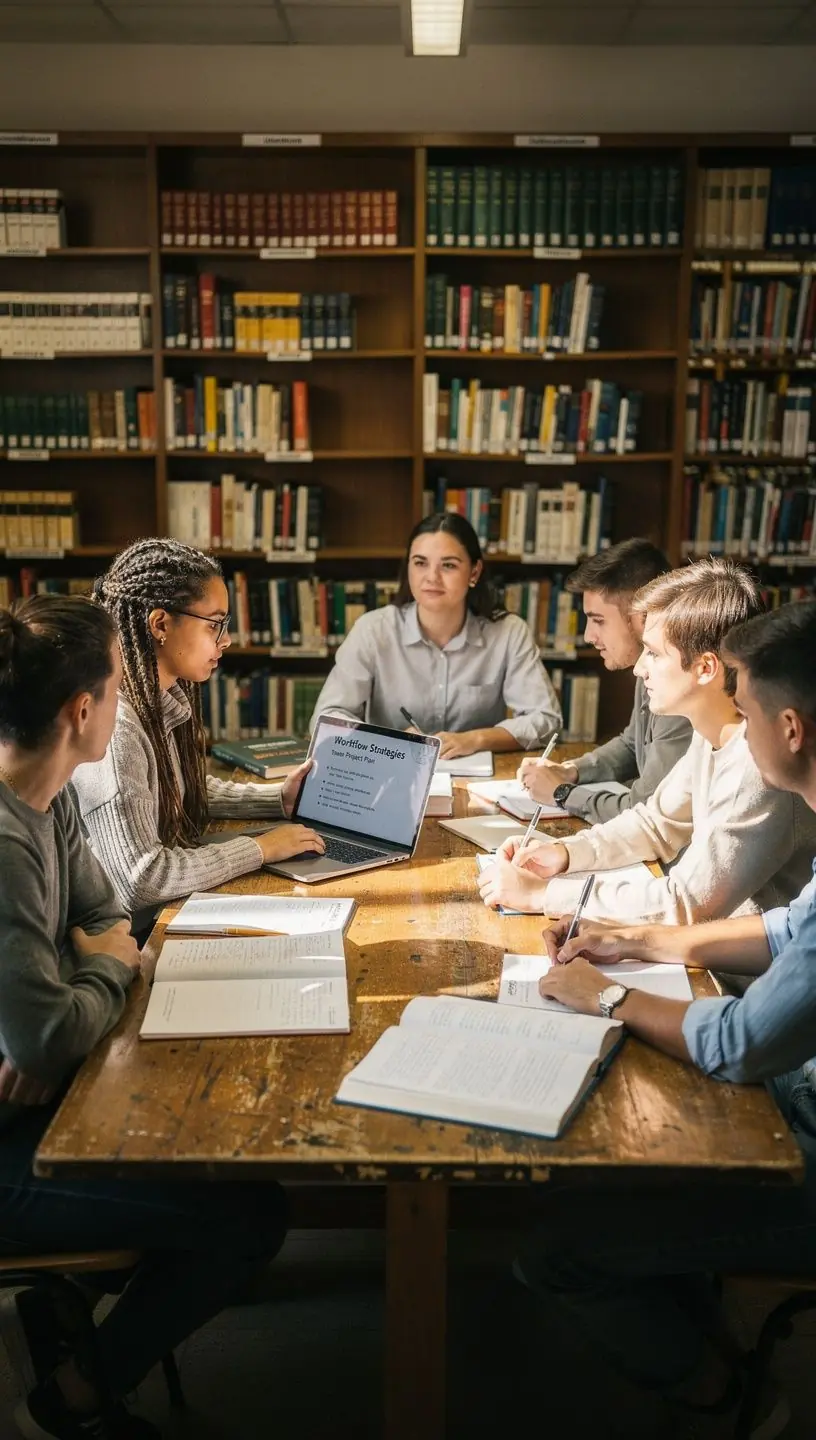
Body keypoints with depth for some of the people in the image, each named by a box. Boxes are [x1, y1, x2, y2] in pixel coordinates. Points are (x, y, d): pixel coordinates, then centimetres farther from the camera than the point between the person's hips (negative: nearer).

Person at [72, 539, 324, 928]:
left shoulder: (165, 700, 3)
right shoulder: (111, 725, -25)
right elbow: (140, 879, -30)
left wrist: (279, 799, 10)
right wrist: (259, 848, -19)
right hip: (133, 936, -8)